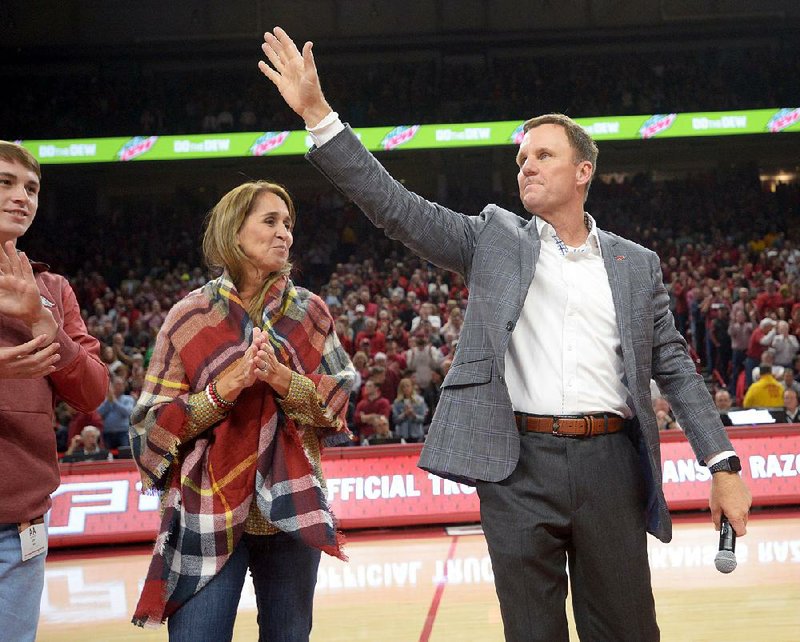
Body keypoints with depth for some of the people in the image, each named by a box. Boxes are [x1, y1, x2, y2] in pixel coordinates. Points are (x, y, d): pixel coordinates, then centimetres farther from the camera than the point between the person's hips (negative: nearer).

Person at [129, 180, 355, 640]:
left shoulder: (311, 313, 6)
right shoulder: (189, 317, -1)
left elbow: (336, 402, 2)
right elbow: (156, 422, -2)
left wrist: (281, 377, -15)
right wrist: (225, 388, -18)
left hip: (291, 512, 3)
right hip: (208, 515, -2)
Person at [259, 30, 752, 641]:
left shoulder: (636, 264, 11)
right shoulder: (495, 239, 8)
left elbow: (674, 368, 11)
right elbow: (395, 206, 1)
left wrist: (725, 466, 3)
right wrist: (317, 111, -6)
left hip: (610, 465, 1)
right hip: (519, 469, 0)